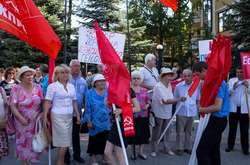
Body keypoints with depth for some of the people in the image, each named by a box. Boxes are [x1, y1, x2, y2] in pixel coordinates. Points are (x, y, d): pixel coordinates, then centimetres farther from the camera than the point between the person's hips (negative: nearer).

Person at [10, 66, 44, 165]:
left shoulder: (38, 87, 2)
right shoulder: (16, 89, -7)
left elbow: (42, 103, 6)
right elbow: (13, 106, -10)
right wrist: (21, 118, -19)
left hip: (36, 122, 2)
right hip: (23, 123, -2)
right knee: (24, 144, 8)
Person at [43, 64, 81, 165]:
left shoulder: (71, 86, 11)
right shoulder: (52, 86, -5)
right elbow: (47, 102, -9)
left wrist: (78, 115, 12)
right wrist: (45, 117, -14)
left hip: (69, 116, 6)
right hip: (58, 116, -5)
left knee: (66, 142, 9)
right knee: (64, 142, -5)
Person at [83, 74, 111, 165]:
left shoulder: (108, 92, 5)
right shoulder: (90, 93, -3)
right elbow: (88, 108, -4)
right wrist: (88, 121, -8)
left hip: (106, 121, 3)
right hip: (95, 122, -3)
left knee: (106, 140, 8)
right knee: (95, 140, 5)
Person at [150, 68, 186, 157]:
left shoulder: (169, 86, 5)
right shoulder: (158, 87, -20)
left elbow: (171, 99, 11)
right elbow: (165, 101, -27)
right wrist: (179, 99, -29)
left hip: (168, 113, 7)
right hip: (159, 113, -7)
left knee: (167, 132, 16)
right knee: (156, 133, 6)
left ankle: (167, 149, 31)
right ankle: (154, 150, 21)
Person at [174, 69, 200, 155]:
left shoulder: (196, 86, 1)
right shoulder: (178, 86, -2)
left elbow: (198, 99, 11)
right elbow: (175, 99, 7)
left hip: (192, 112, 2)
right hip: (181, 112, -1)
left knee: (189, 131, 14)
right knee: (180, 131, 3)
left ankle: (188, 147, 25)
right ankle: (180, 148, 13)